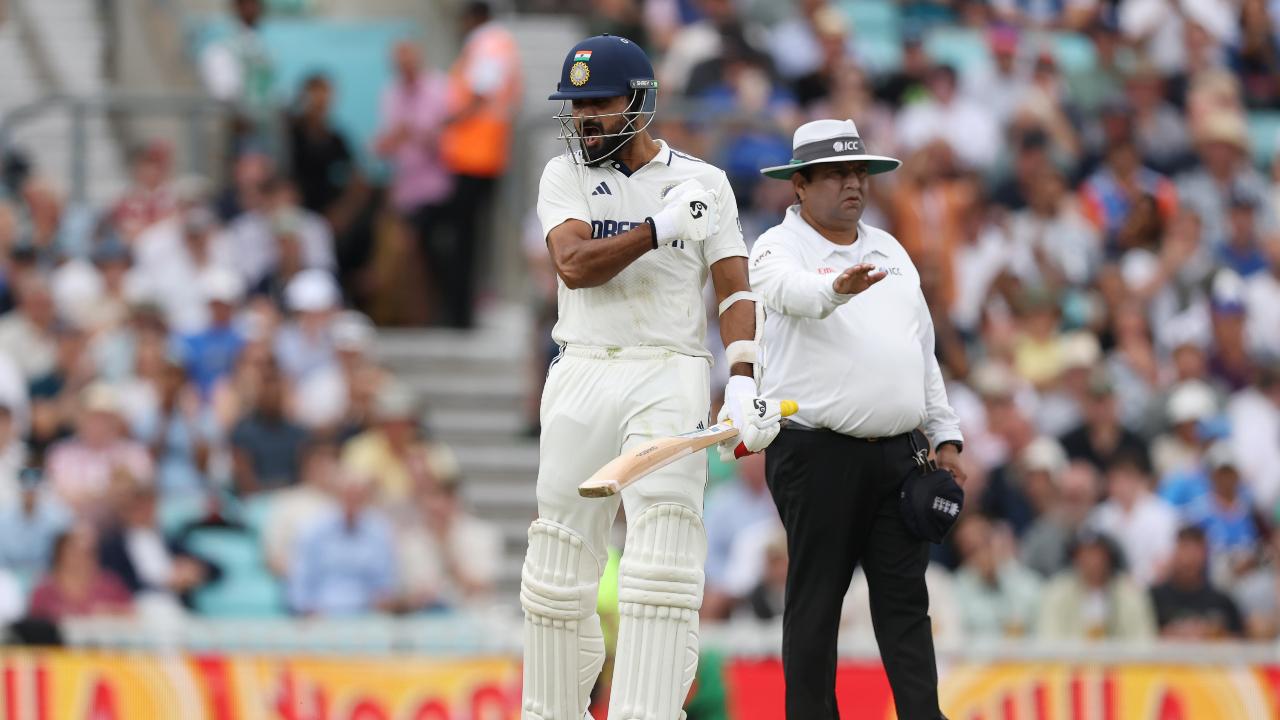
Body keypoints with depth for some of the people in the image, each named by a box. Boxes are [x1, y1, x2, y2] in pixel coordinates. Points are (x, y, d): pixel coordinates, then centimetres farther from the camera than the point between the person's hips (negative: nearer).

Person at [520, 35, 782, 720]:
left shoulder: (703, 182, 7)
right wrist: (662, 228, -16)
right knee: (559, 563, 4)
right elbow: (574, 265, -9)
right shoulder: (564, 176, 9)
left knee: (660, 572, -13)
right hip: (583, 375, 2)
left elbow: (734, 289, 1)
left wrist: (742, 381, -13)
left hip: (672, 375, -2)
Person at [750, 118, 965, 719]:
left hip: (898, 453, 5)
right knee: (816, 599, -2)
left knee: (905, 598, 1)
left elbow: (923, 349, 20)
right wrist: (839, 286, -49)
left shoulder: (891, 252, 18)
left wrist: (944, 436, 14)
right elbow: (794, 292, -27)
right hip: (818, 453, -5)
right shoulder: (778, 250, -3)